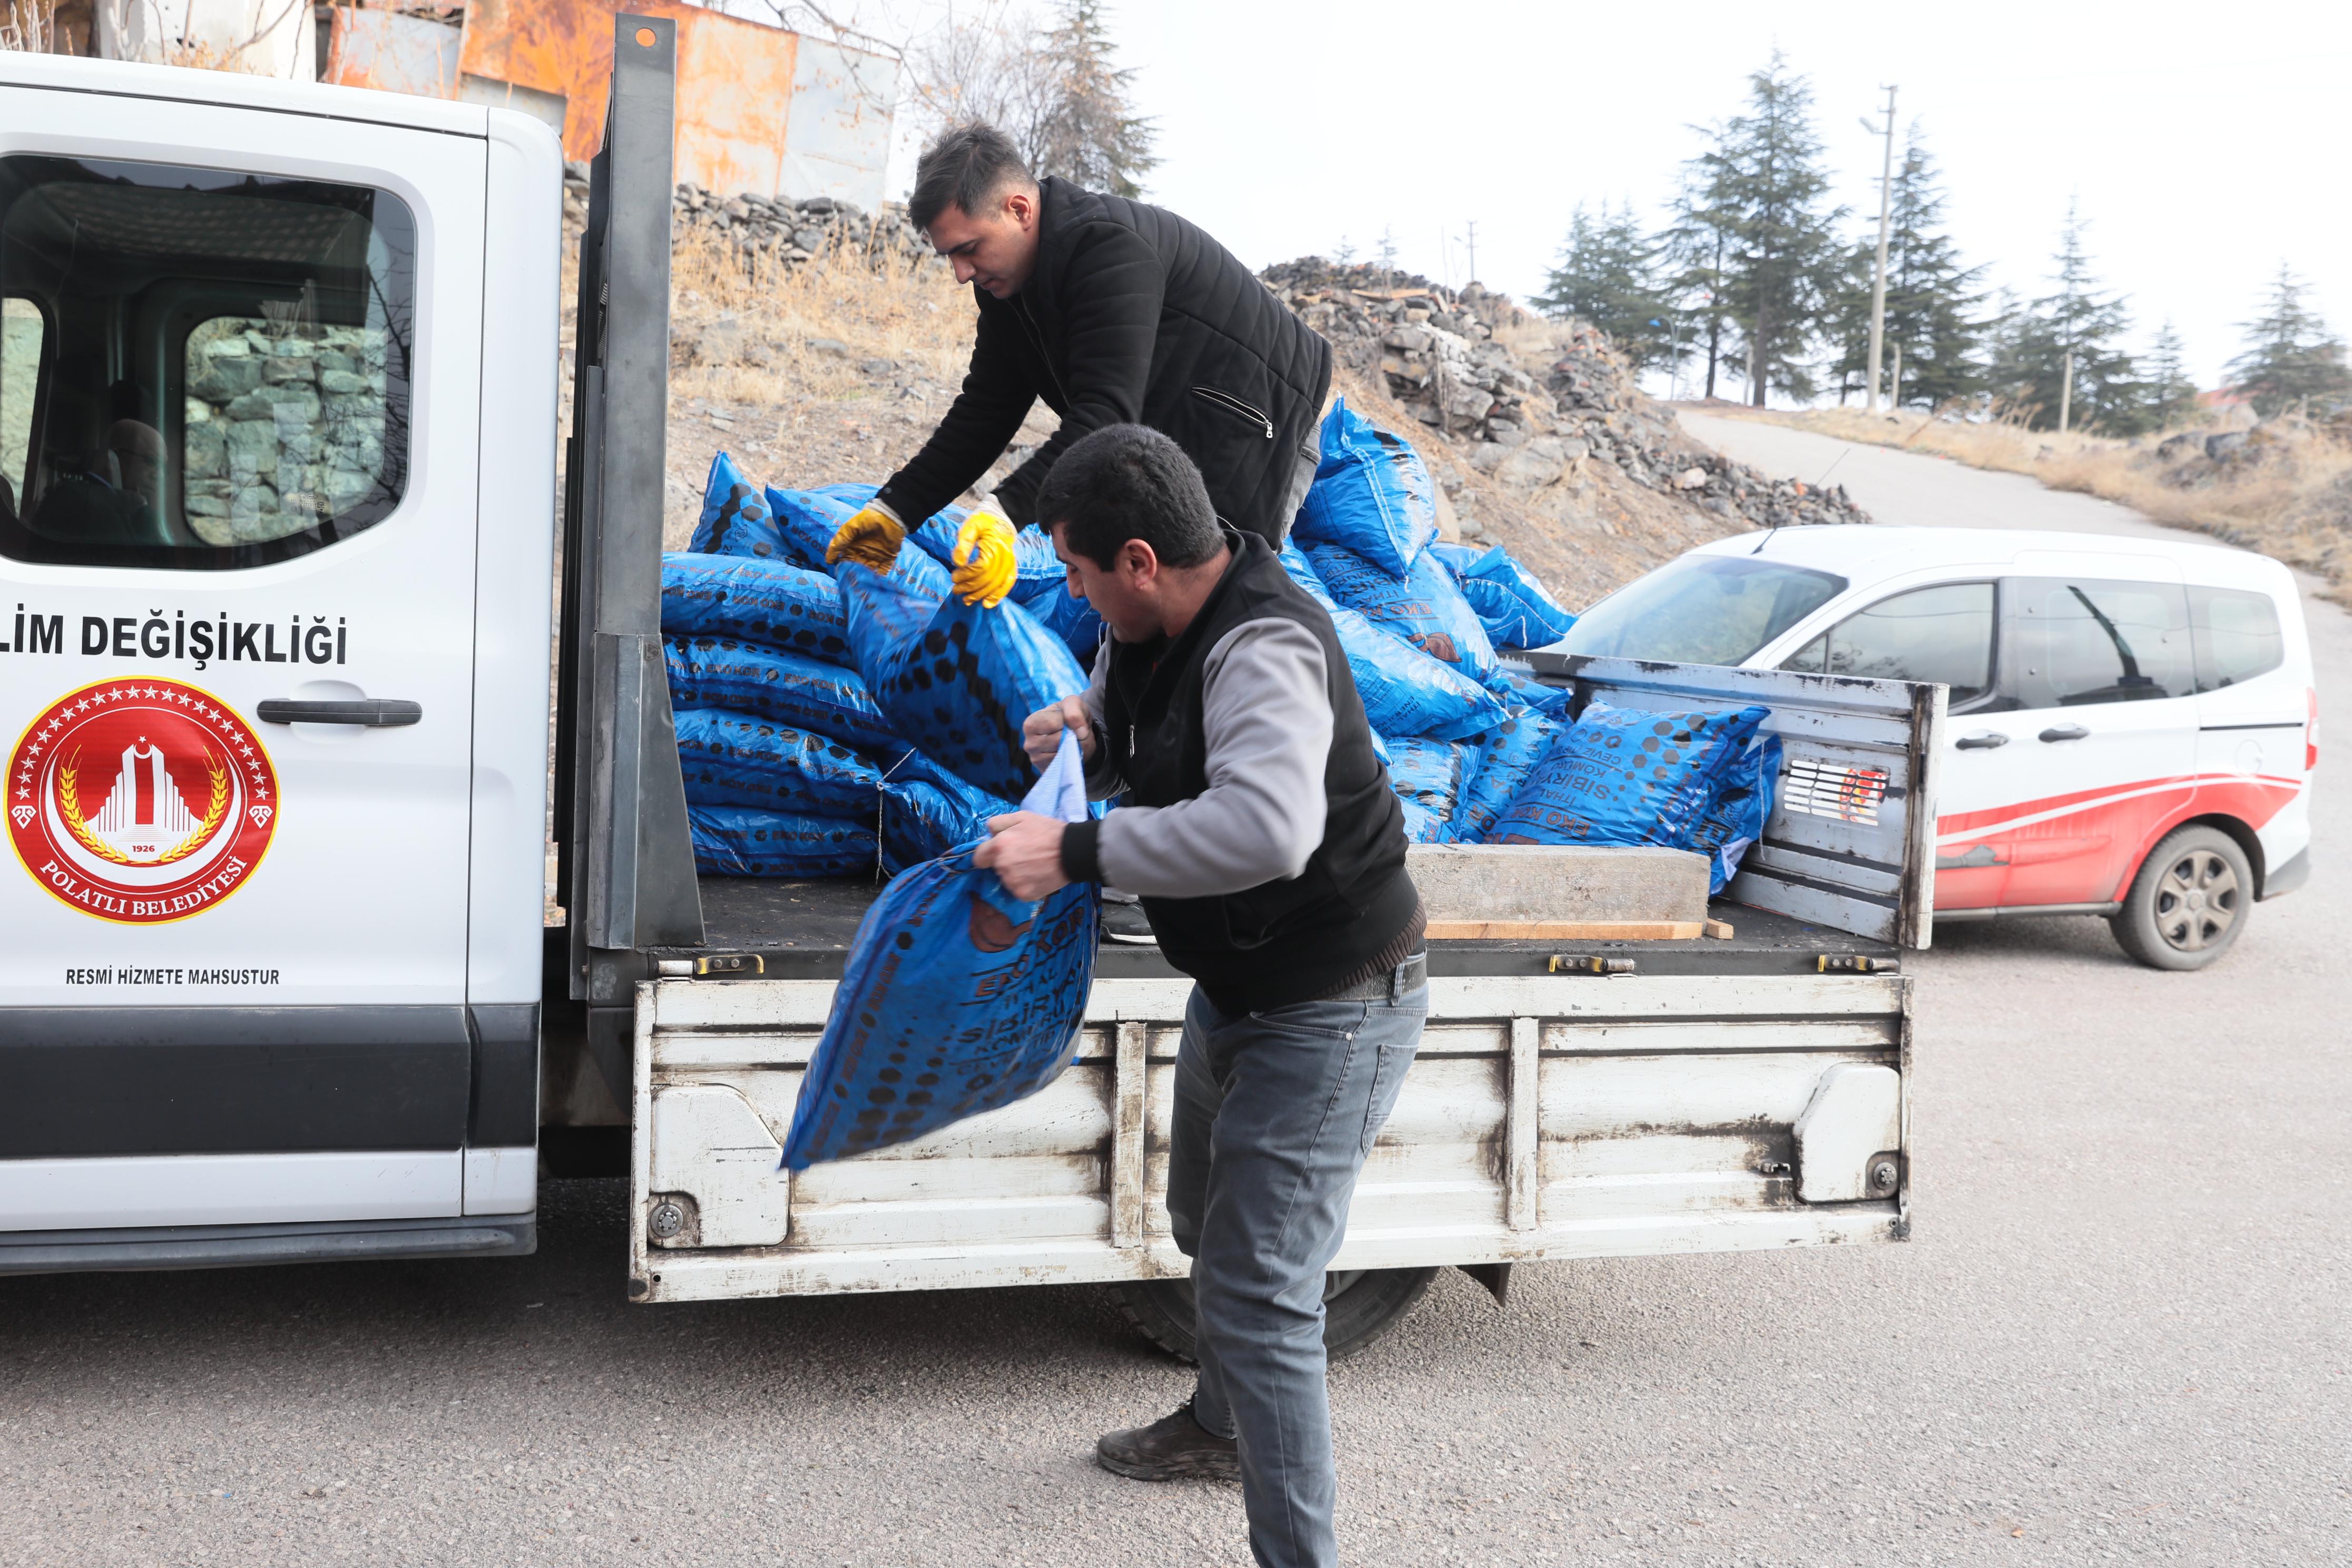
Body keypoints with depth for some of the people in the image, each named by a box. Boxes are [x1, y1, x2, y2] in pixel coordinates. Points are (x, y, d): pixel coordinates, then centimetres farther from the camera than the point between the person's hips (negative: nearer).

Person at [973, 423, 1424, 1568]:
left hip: (1330, 1013, -10)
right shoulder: (1155, 624, -3)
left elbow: (1266, 827, -50)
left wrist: (1076, 852, -44)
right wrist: (1086, 724, 2)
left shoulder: (1265, 651, -32)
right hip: (1236, 991, 11)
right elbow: (1125, 690, 24)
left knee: (1258, 1291, -12)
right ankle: (1222, 1426, 55)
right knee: (1206, 1225, 29)